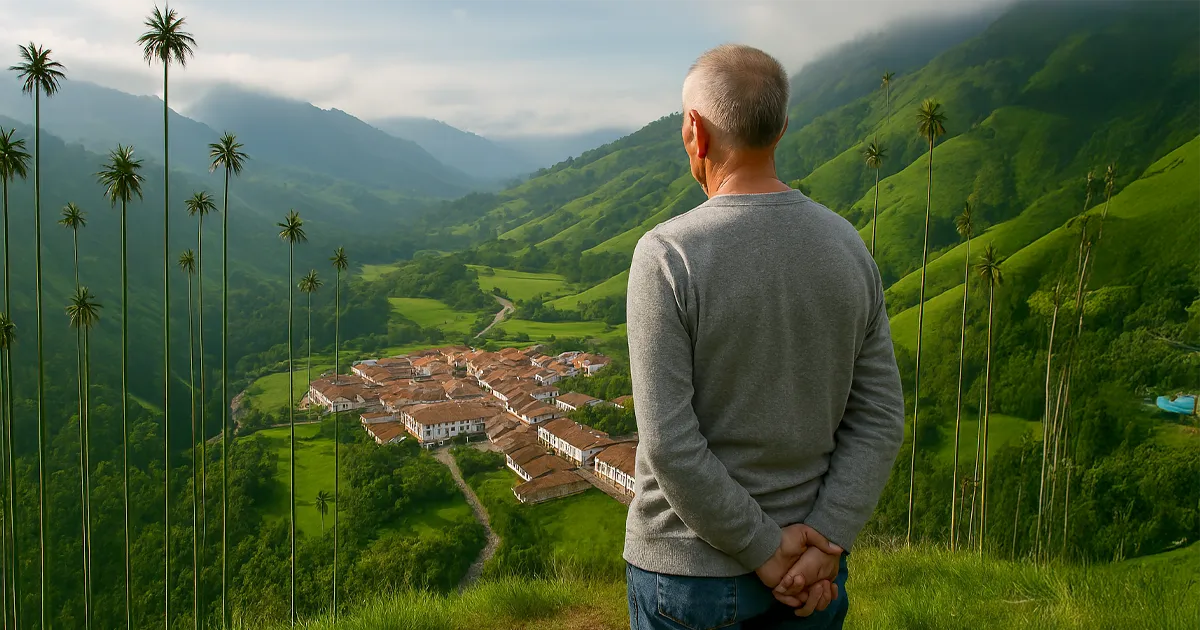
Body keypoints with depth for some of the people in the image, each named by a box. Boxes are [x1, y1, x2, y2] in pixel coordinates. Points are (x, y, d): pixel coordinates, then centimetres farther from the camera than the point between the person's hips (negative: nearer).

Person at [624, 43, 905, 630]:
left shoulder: (666, 256, -19)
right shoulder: (848, 246, -4)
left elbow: (669, 443, -21)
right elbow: (880, 419, -4)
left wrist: (766, 550, -12)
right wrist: (824, 543, -7)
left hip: (691, 567, -4)